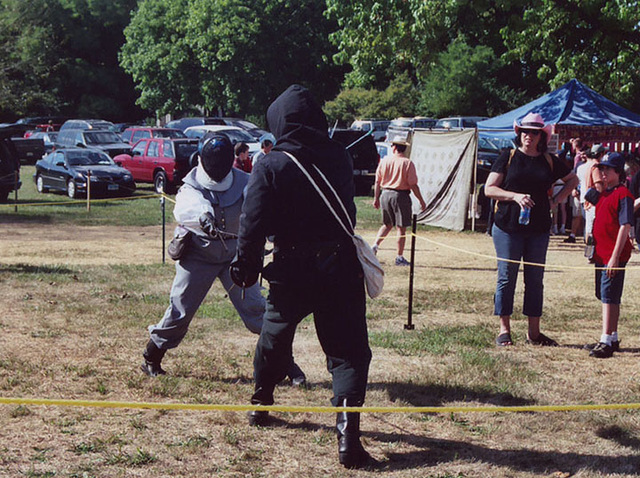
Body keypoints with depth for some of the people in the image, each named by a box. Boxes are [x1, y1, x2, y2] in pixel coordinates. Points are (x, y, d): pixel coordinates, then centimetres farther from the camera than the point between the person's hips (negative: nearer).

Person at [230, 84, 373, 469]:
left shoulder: (271, 166, -10)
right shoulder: (339, 157, 0)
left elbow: (254, 224, -10)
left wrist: (246, 267, 2)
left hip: (292, 270, 0)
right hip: (340, 266, 1)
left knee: (274, 338, 22)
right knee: (348, 350, -1)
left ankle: (261, 405, 41)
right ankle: (347, 427, -18)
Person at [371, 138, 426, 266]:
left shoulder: (384, 160, 3)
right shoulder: (407, 163, -9)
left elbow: (377, 181, 7)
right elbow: (413, 185, -10)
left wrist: (376, 198, 16)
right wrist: (421, 201, -2)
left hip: (385, 194, 4)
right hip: (401, 195, -4)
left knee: (387, 225, 22)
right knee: (401, 228, 2)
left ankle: (375, 245, 8)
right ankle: (399, 257, 4)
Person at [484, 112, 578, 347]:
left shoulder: (549, 161, 9)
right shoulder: (508, 157, 1)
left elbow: (572, 180, 23)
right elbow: (489, 189, -3)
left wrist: (555, 200, 8)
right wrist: (515, 196, -17)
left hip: (538, 229, 3)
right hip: (508, 227, -3)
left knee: (535, 279, 6)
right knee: (506, 277, -1)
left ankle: (534, 332, 13)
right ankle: (504, 330, 6)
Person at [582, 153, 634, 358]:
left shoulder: (623, 194, -13)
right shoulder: (603, 194, 12)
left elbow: (625, 227, -19)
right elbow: (588, 195, 35)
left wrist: (615, 257, -23)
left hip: (614, 256, -9)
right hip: (601, 253, 9)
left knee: (609, 297, -10)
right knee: (606, 297, 15)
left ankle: (606, 341, -9)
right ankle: (612, 338, 24)